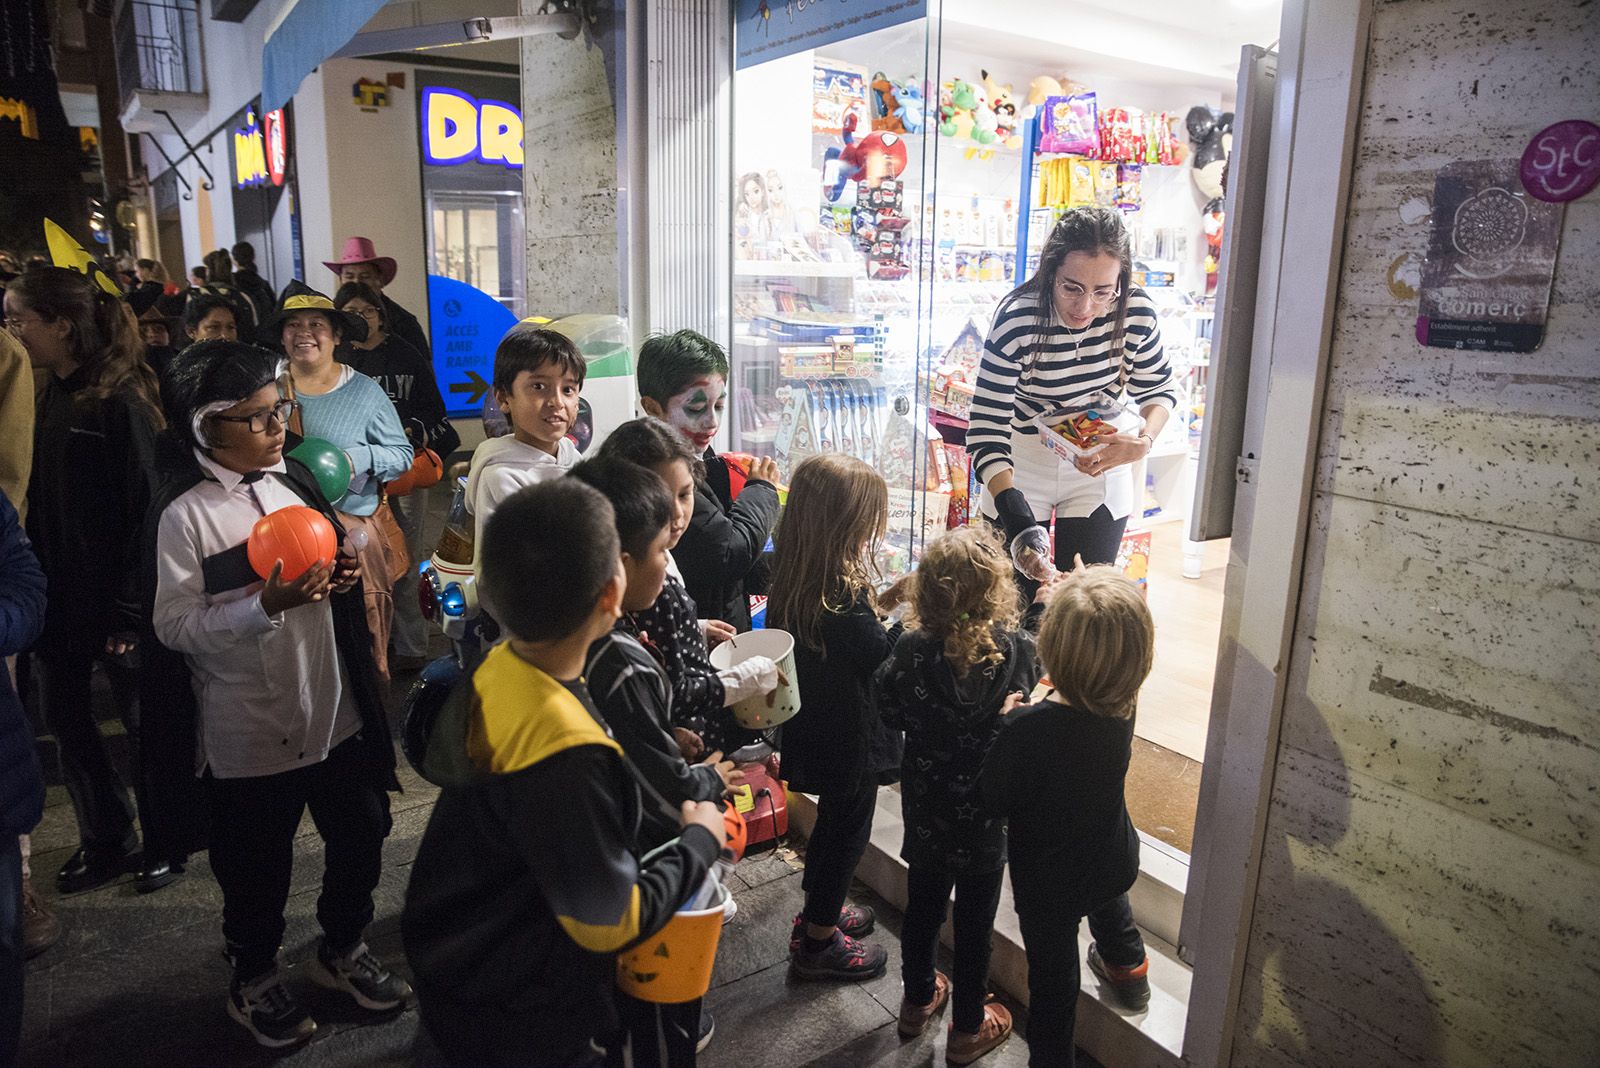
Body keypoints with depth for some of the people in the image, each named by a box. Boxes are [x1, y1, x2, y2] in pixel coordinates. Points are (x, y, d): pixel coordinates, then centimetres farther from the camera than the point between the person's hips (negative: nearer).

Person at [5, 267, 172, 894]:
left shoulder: (120, 402, -16)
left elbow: (145, 508, -18)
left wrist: (129, 608, -18)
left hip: (113, 599, -7)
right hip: (59, 594, 8)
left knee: (142, 721, 8)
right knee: (64, 718, 15)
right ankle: (106, 843, 32)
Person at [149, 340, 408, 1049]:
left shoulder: (295, 483, 4)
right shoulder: (187, 515, -14)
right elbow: (174, 626, -17)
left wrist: (339, 576, -4)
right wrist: (268, 604, -28)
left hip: (333, 710, 6)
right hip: (249, 729, -5)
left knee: (361, 833, 16)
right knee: (258, 864, 13)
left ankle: (341, 949, 42)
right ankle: (253, 979, 39)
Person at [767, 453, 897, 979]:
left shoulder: (795, 576, -6)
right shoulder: (844, 591, -32)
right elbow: (884, 659, -24)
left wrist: (881, 602, 4)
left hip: (812, 727, 8)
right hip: (850, 737, -8)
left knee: (833, 819, 28)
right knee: (847, 831, 12)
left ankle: (819, 911, 48)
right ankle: (819, 942, 30)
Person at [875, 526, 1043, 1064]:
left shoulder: (912, 650, -21)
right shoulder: (1017, 649, -23)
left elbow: (889, 710, -6)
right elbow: (1037, 671, 1)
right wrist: (1041, 604, 9)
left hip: (926, 811, 2)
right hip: (986, 816, -2)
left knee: (923, 904, 23)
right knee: (975, 919, 16)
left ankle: (919, 999, 46)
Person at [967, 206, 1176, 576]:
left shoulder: (1135, 312, -15)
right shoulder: (1017, 321, -24)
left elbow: (1157, 391, 1)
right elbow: (988, 428, -27)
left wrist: (1144, 441, -20)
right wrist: (1011, 505, -41)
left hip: (1101, 467, 2)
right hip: (1021, 468, -2)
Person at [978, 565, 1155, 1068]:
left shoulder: (1028, 729, -39)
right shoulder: (1123, 707, -22)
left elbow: (992, 796, -23)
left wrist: (1007, 719, -13)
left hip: (1049, 879, -5)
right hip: (1115, 858, 6)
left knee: (1053, 972, 17)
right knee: (1107, 894, 39)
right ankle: (1127, 966, 66)